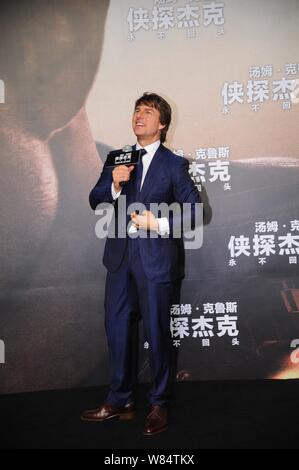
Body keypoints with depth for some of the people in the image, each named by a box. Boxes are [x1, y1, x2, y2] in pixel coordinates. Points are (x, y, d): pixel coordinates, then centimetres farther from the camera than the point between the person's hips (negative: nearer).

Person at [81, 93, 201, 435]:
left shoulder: (174, 164, 0)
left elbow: (193, 209, -3)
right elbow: (95, 201, 6)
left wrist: (159, 224, -16)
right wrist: (114, 184, -13)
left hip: (156, 259, -4)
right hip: (120, 256, 4)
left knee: (157, 332, 5)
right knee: (116, 329, 10)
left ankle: (159, 405, 22)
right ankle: (120, 402, 26)